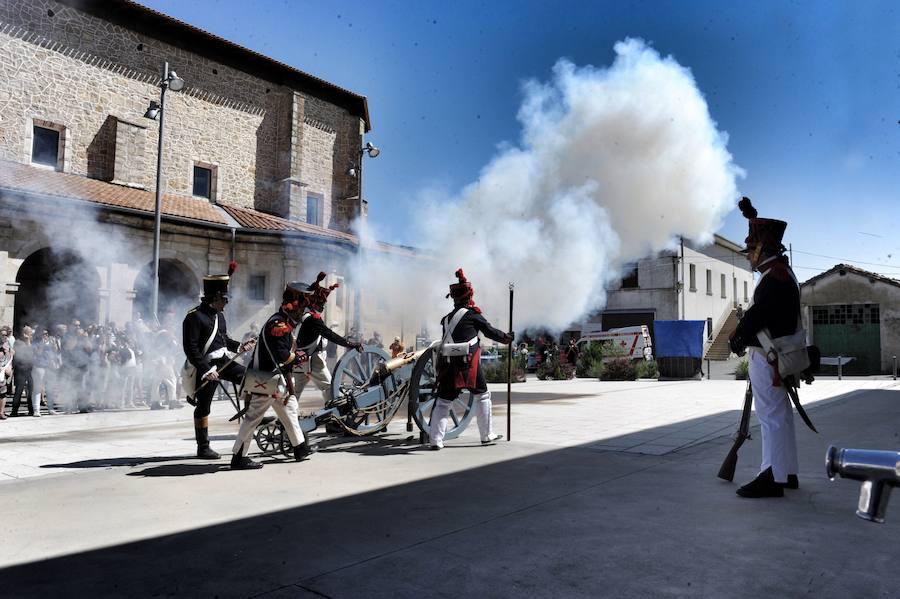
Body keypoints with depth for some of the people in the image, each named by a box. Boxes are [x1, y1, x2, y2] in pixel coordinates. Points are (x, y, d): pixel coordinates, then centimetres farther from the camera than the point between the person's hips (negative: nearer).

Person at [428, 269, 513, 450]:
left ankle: (435, 439, 0)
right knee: (483, 396, 13)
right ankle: (487, 436, 18)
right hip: (469, 365, -5)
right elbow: (490, 331, 8)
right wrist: (507, 337, 23)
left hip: (448, 365, 5)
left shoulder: (447, 318, 14)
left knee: (443, 402, 7)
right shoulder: (472, 314, -1)